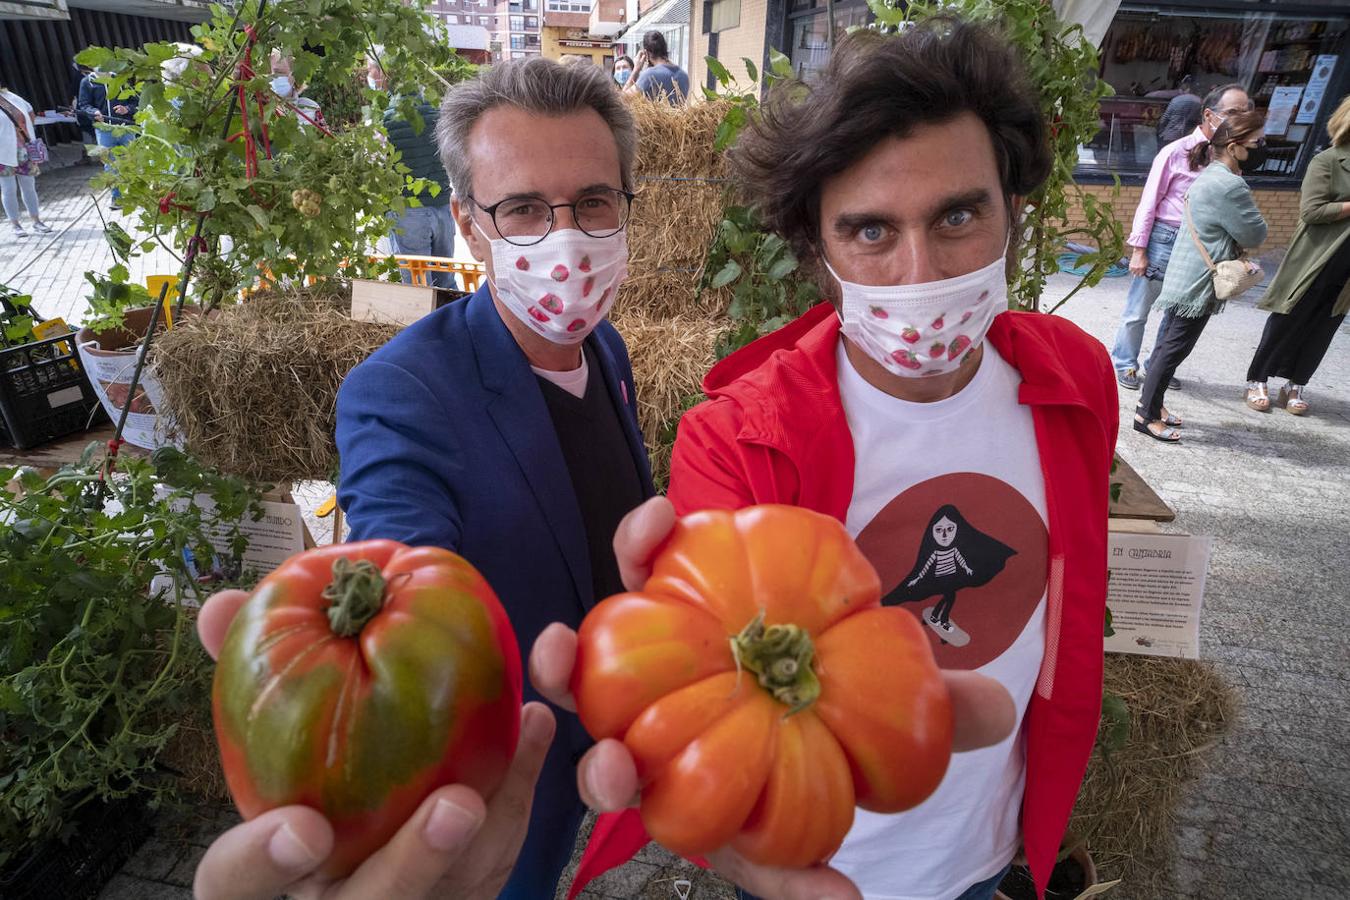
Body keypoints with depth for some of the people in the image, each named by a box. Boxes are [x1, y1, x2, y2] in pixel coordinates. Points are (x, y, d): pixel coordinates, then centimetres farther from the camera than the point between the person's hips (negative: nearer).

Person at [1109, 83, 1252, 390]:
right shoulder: (1177, 152, -9)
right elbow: (1149, 202, -8)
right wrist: (1139, 250, -11)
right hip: (1164, 238, -5)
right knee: (1139, 309, 2)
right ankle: (1124, 363, 18)